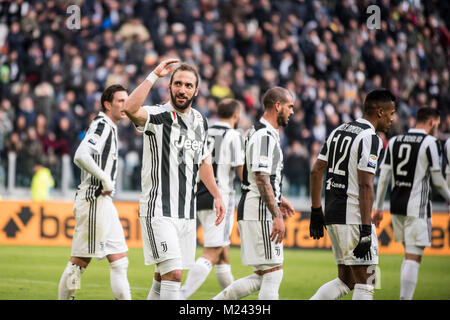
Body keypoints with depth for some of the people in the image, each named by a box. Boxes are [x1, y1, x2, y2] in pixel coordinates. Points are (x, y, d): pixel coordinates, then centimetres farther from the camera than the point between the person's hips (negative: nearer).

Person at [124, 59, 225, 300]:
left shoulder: (200, 122, 13)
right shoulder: (157, 117, -9)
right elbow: (130, 109, -31)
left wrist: (217, 196, 25)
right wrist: (154, 75, -27)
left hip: (186, 212, 7)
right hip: (158, 211, -7)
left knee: (164, 276, 12)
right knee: (173, 274, -16)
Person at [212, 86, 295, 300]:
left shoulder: (259, 132, 18)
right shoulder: (265, 136, -14)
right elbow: (261, 179, -21)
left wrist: (277, 199, 31)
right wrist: (277, 215, -23)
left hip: (250, 211, 10)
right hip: (260, 212, -10)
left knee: (261, 277, 11)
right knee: (273, 273, -7)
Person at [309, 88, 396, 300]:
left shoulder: (339, 131, 14)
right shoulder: (370, 138, -12)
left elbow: (316, 172, 15)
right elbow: (365, 186, -19)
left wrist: (316, 211, 19)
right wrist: (366, 230, -21)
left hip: (332, 214, 9)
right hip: (352, 217, -9)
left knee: (345, 280, 16)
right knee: (365, 284, -1)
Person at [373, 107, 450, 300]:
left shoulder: (394, 141, 10)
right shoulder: (430, 143, -7)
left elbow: (384, 177, 9)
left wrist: (378, 208, 13)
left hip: (396, 205, 6)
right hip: (417, 207, -6)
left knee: (410, 254, 18)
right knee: (414, 258, -5)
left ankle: (405, 296, 14)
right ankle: (405, 298, -11)